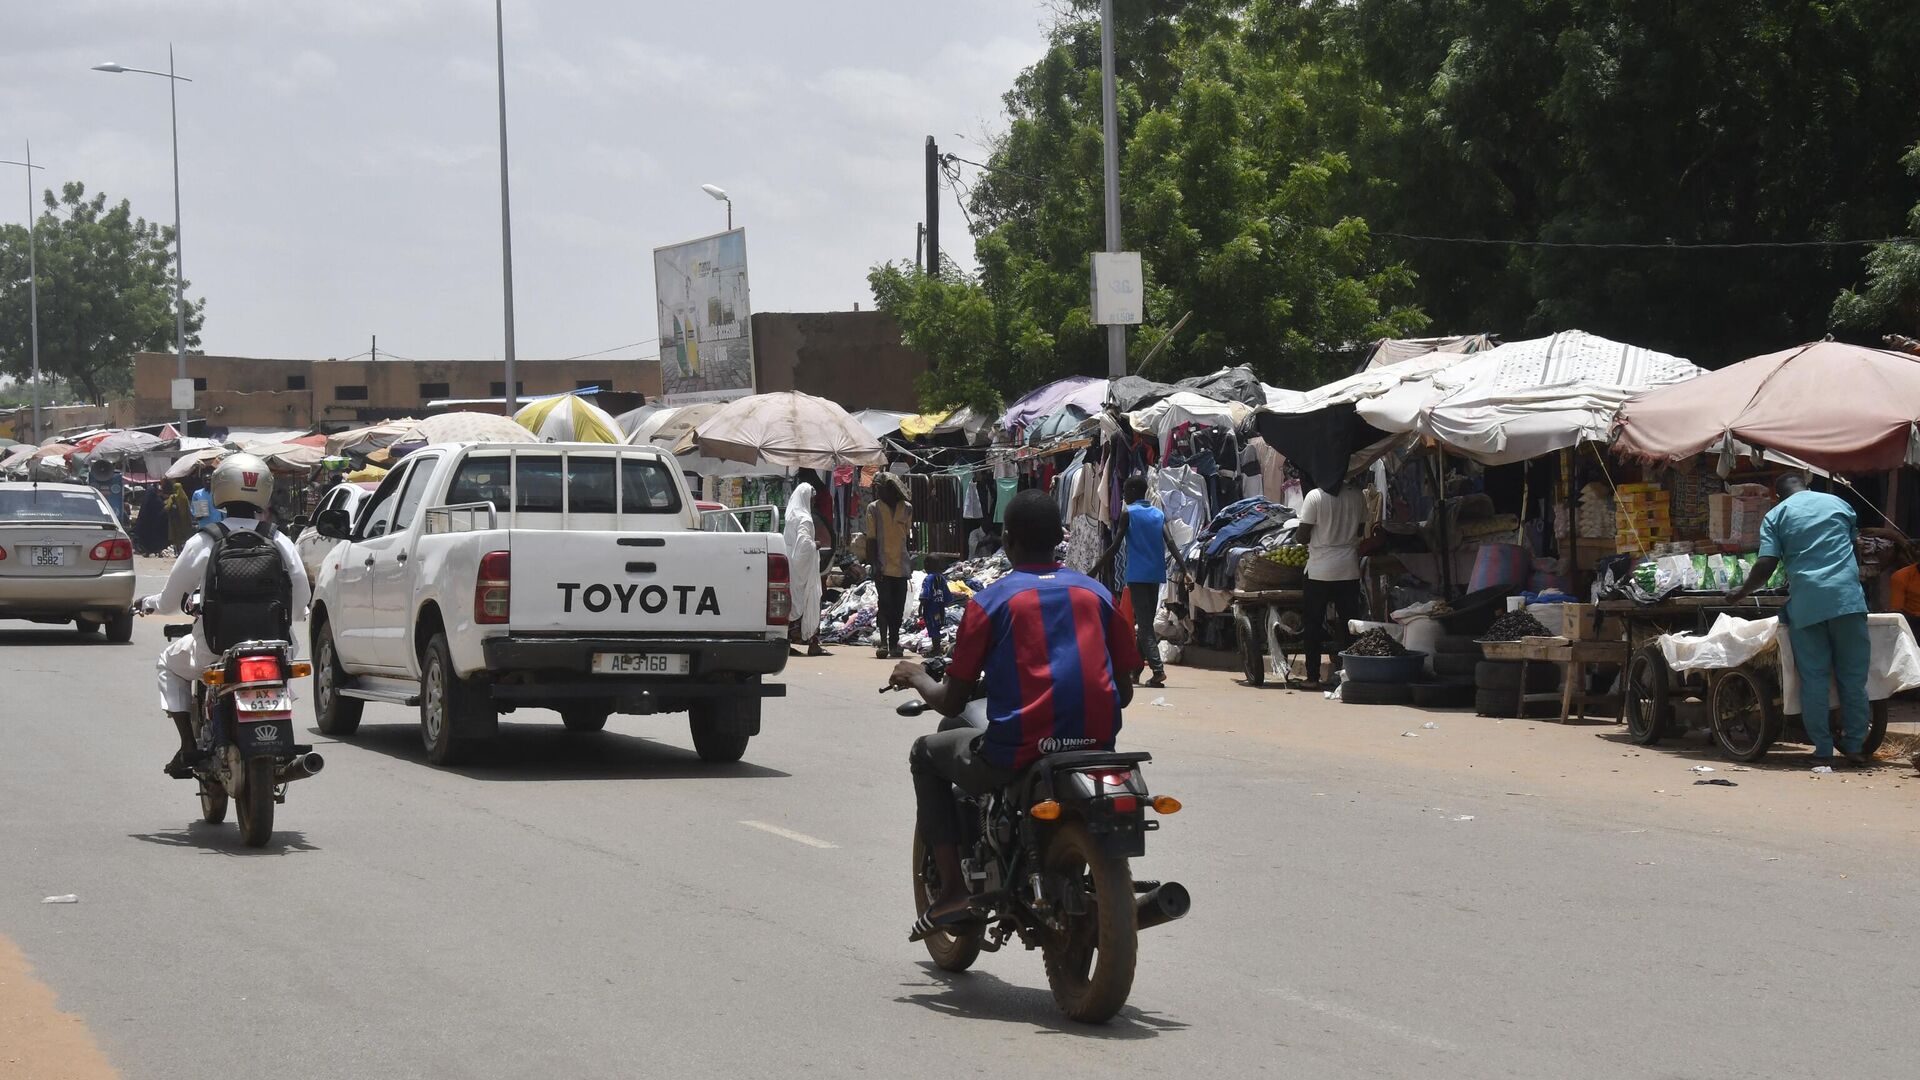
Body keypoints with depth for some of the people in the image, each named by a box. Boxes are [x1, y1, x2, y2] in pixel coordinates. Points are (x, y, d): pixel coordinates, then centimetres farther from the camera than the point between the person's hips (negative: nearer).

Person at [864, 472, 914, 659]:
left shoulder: (906, 508, 8)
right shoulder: (874, 508, 0)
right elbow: (871, 539, -2)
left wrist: (909, 561, 14)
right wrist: (875, 563, -10)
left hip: (901, 566, 3)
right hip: (883, 566, -3)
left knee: (898, 607, 4)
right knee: (885, 605, -7)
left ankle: (893, 643, 13)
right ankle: (884, 642, -5)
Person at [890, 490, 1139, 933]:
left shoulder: (989, 601, 0)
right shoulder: (1096, 592, 11)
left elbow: (952, 702, 2)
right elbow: (1124, 692, 14)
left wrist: (917, 679, 23)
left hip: (1016, 754, -4)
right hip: (1097, 744, 4)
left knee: (927, 752, 24)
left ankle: (953, 886, 13)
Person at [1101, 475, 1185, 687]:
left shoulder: (1128, 514, -3)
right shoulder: (1159, 514, 12)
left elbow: (1115, 546, -7)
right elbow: (1170, 544, 1)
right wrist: (1185, 571, -3)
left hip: (1137, 575, -6)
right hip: (1156, 574, 6)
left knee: (1143, 624, -9)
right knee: (1146, 622, 15)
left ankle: (1158, 668, -24)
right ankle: (1135, 668, 23)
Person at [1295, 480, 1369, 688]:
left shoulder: (1315, 496, -12)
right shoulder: (1357, 495, -1)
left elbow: (1303, 536, -10)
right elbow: (1361, 531, 10)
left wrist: (1295, 537, 11)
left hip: (1320, 571, -3)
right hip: (1349, 569, 3)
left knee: (1314, 623, 7)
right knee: (1349, 623, 8)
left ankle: (1313, 676, 8)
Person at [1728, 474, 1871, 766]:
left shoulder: (1776, 516, 7)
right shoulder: (1839, 504, 16)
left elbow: (1766, 565, -1)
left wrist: (1742, 592, 15)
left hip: (1806, 602, -1)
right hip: (1847, 597, 1)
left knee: (1813, 679, 3)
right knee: (1853, 676, 8)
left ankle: (1823, 751, 2)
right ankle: (1855, 746, 8)